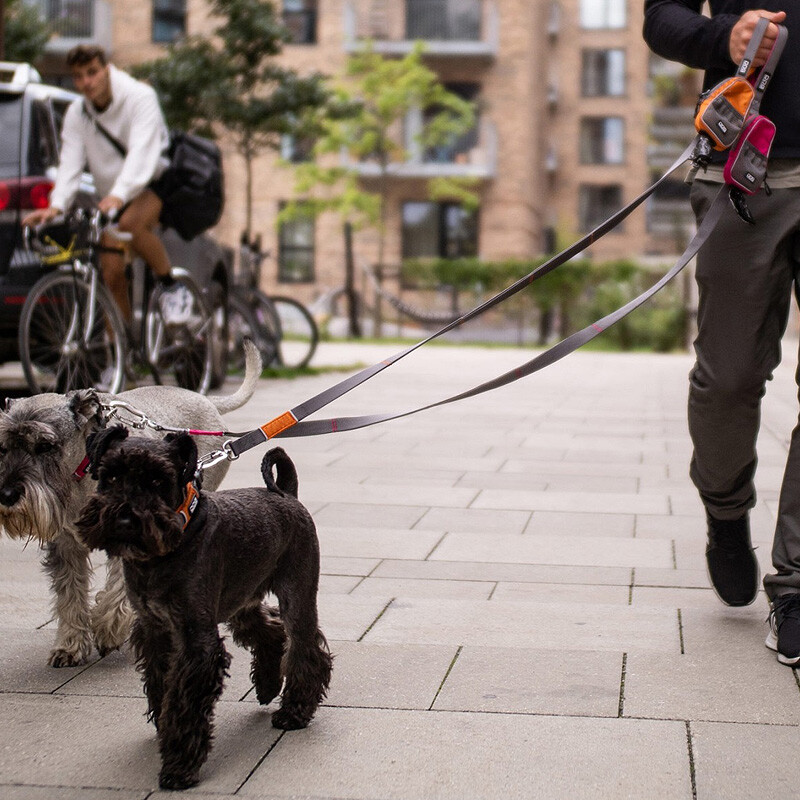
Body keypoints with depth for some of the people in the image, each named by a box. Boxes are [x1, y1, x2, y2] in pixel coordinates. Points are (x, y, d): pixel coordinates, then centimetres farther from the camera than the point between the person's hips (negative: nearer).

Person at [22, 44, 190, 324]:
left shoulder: (139, 97, -19)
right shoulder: (76, 114, -3)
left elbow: (142, 153, -33)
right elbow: (70, 163, -12)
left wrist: (118, 195, -49)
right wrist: (56, 206, -31)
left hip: (154, 183, -5)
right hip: (111, 199, 5)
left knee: (131, 223, -37)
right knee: (111, 274, -4)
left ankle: (173, 288, -18)